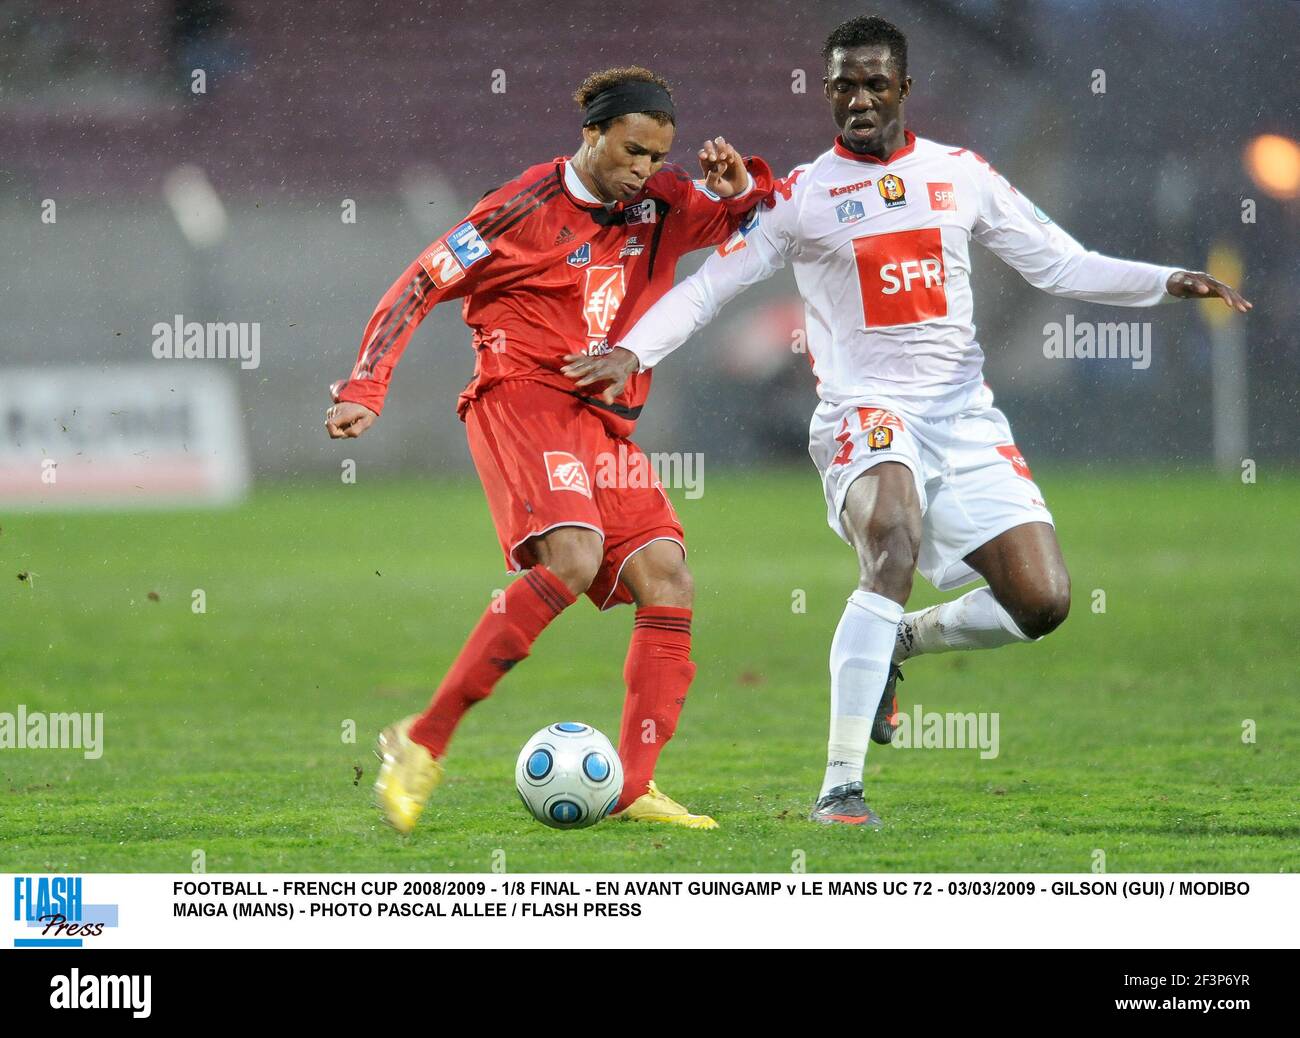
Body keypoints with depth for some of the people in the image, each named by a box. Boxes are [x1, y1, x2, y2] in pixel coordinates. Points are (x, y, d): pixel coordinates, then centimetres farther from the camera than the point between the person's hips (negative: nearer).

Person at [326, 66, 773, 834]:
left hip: (604, 420, 8)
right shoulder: (532, 206, -6)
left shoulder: (659, 206, 12)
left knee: (666, 579, -7)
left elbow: (750, 214, 21)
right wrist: (366, 389, -12)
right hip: (524, 399, -8)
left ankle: (633, 786, -5)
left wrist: (739, 183, -4)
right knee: (573, 556, -29)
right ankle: (423, 743, -25)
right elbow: (421, 286, -4)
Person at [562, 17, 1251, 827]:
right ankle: (842, 788, -35)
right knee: (894, 542, -35)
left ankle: (899, 642, 20)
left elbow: (1061, 266, 12)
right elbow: (709, 285, 3)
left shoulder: (962, 175, 10)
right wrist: (631, 350, -12)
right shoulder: (799, 196, 2)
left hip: (964, 412, 4)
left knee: (1043, 601, -10)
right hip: (865, 410, -4)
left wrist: (1168, 282, 0)